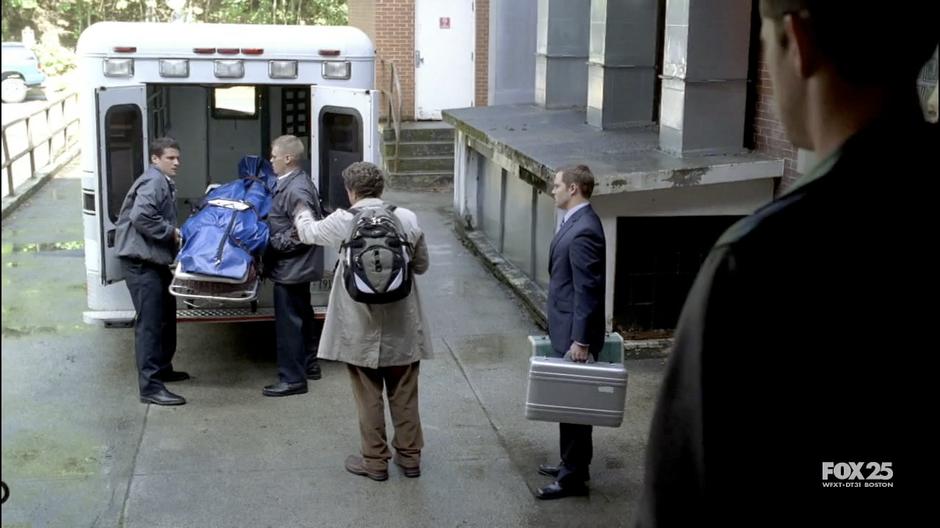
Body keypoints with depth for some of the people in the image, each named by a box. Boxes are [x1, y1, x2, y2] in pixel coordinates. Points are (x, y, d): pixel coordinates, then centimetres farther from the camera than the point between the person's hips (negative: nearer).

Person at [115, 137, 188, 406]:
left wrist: (173, 232, 8)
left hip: (155, 260, 11)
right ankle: (150, 386, -11)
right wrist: (170, 232, -18)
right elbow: (140, 216, -27)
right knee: (150, 322, -11)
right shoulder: (153, 182, -14)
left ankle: (162, 368, 36)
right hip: (142, 262, -11)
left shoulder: (164, 183, 19)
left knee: (166, 316, 21)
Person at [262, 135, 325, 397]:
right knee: (303, 315, 21)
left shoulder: (295, 190, -23)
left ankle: (292, 378, 3)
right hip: (298, 266, 11)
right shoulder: (294, 182, 9)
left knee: (289, 321, -4)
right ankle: (309, 364, 35)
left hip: (290, 267, -11)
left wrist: (273, 242, -19)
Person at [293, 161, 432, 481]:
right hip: (402, 325, 2)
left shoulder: (344, 222, -11)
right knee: (404, 395, 15)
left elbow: (308, 233, 10)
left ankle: (375, 461, 19)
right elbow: (421, 265, 6)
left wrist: (303, 214, 31)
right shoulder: (408, 219, -6)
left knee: (369, 397, 10)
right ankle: (410, 456, 25)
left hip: (361, 328, -2)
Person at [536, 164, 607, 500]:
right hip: (566, 329, 10)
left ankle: (573, 477, 10)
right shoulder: (576, 222, 10)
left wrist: (580, 341, -23)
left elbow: (588, 290, -24)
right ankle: (572, 464, 32)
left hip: (573, 333, -10)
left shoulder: (583, 231, -22)